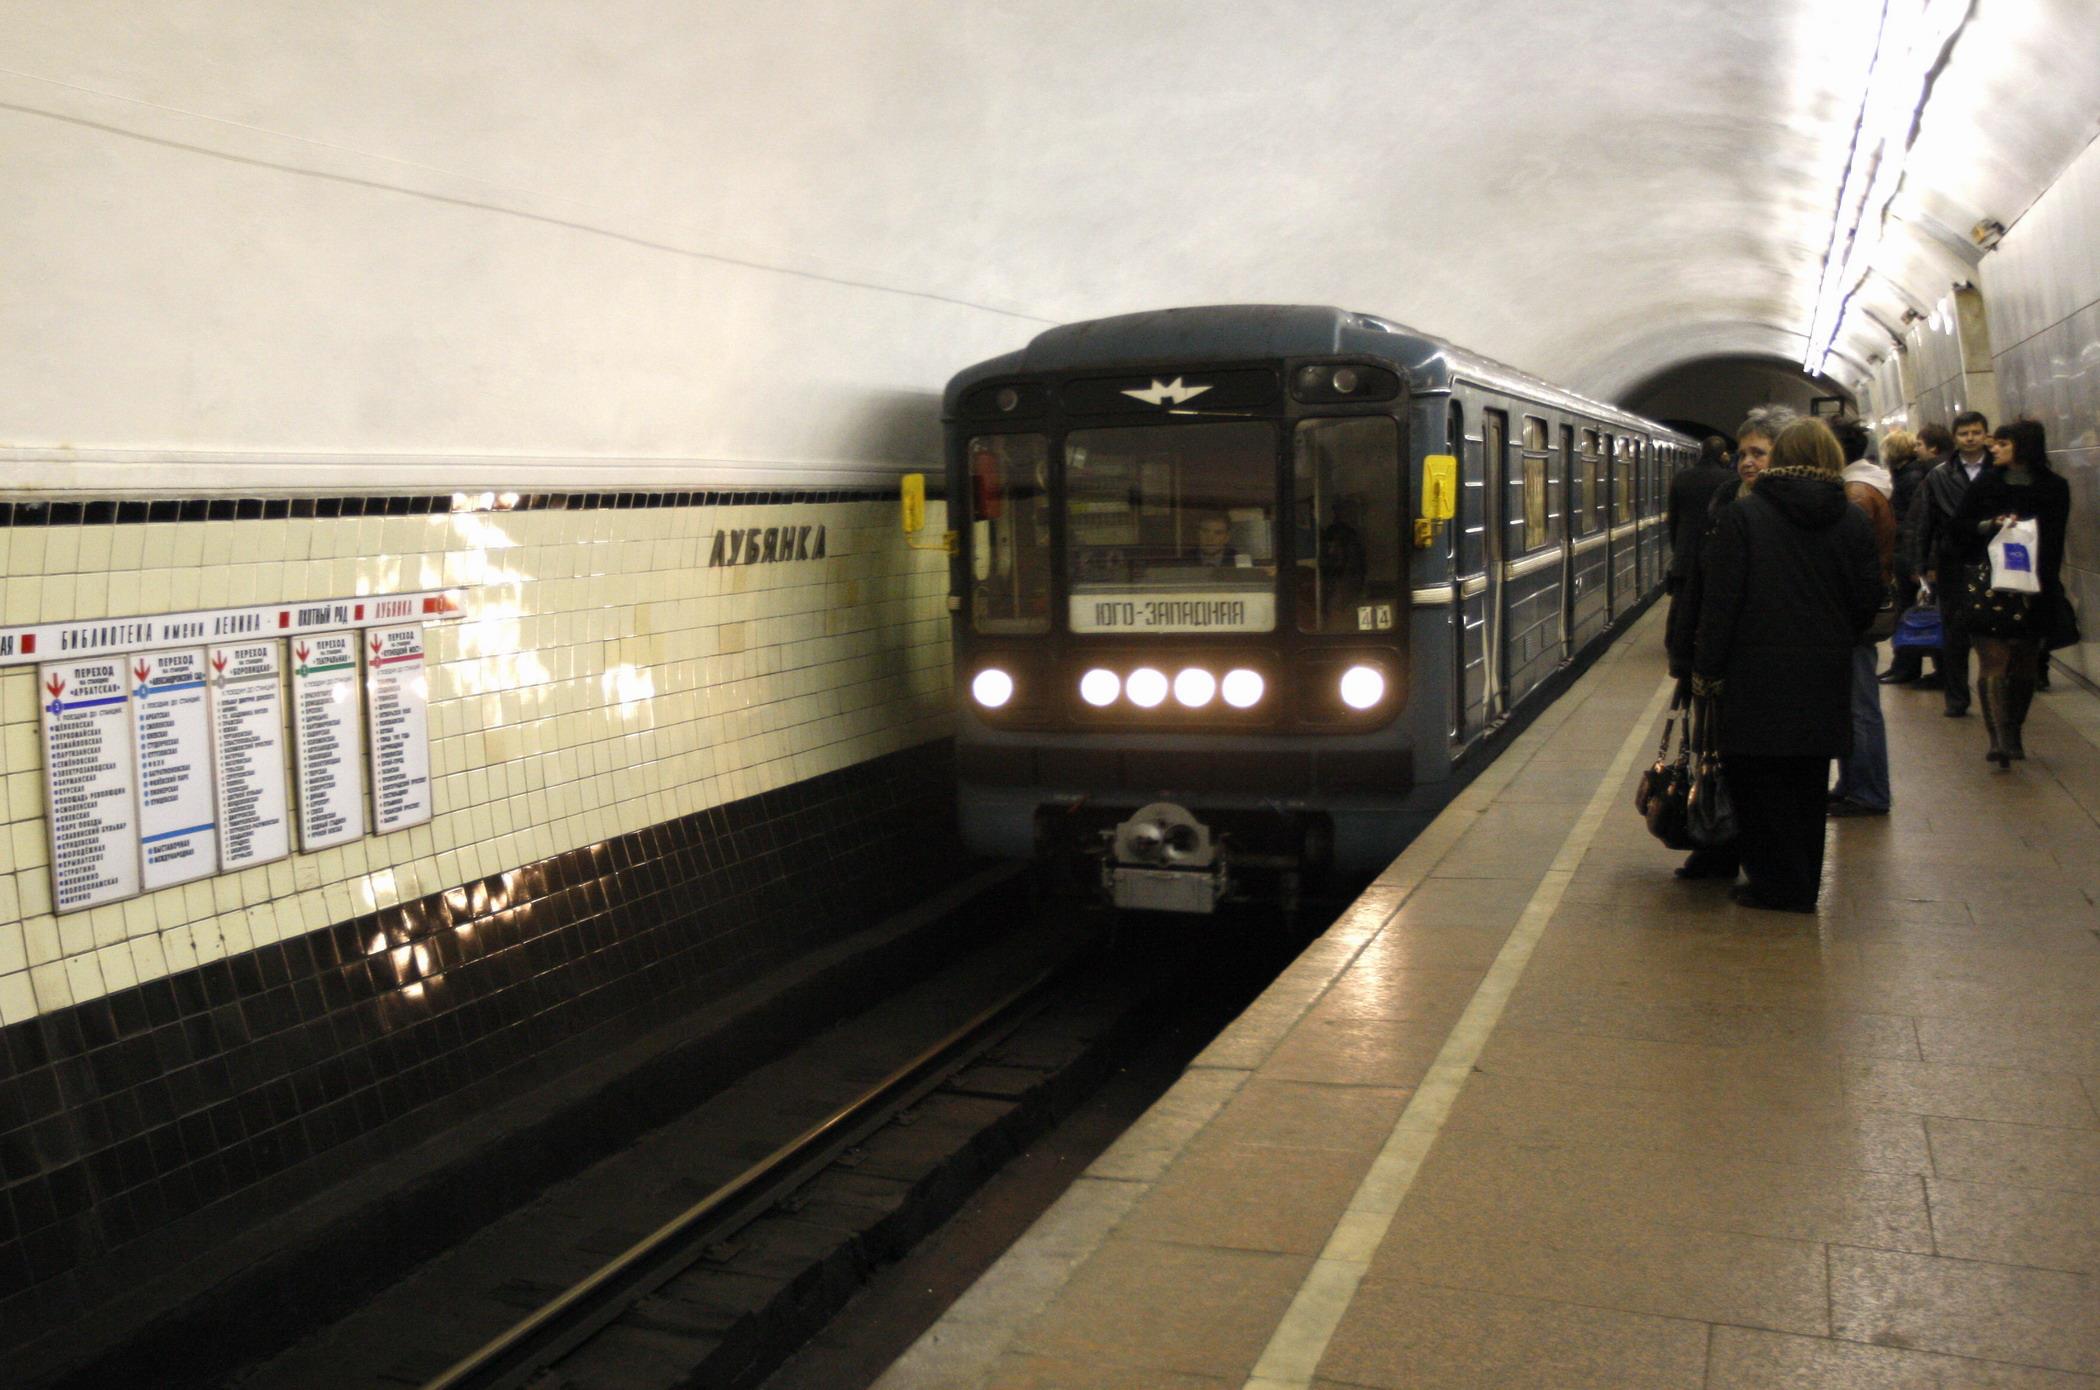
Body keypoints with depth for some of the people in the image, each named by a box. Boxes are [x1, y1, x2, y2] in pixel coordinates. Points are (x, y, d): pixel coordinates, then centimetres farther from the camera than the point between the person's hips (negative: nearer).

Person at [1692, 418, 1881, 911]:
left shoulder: (1742, 515, -8)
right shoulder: (1854, 521, 3)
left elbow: (1721, 600, -10)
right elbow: (1868, 600, 6)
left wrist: (1707, 670, -4)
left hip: (1757, 676, -4)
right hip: (1825, 679, 4)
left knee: (1757, 780, 6)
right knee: (1808, 785, 13)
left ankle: (1775, 883, 8)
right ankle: (1803, 885, 21)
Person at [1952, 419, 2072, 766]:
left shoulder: (2054, 487, 4)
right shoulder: (1985, 484, 6)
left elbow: (2054, 541, 0)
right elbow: (1959, 526, 5)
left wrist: (2045, 582, -11)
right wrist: (1991, 524, -13)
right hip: (1988, 583, 0)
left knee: (2025, 662, 7)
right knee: (1993, 660, -9)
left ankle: (2012, 734, 19)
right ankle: (2001, 737, -15)